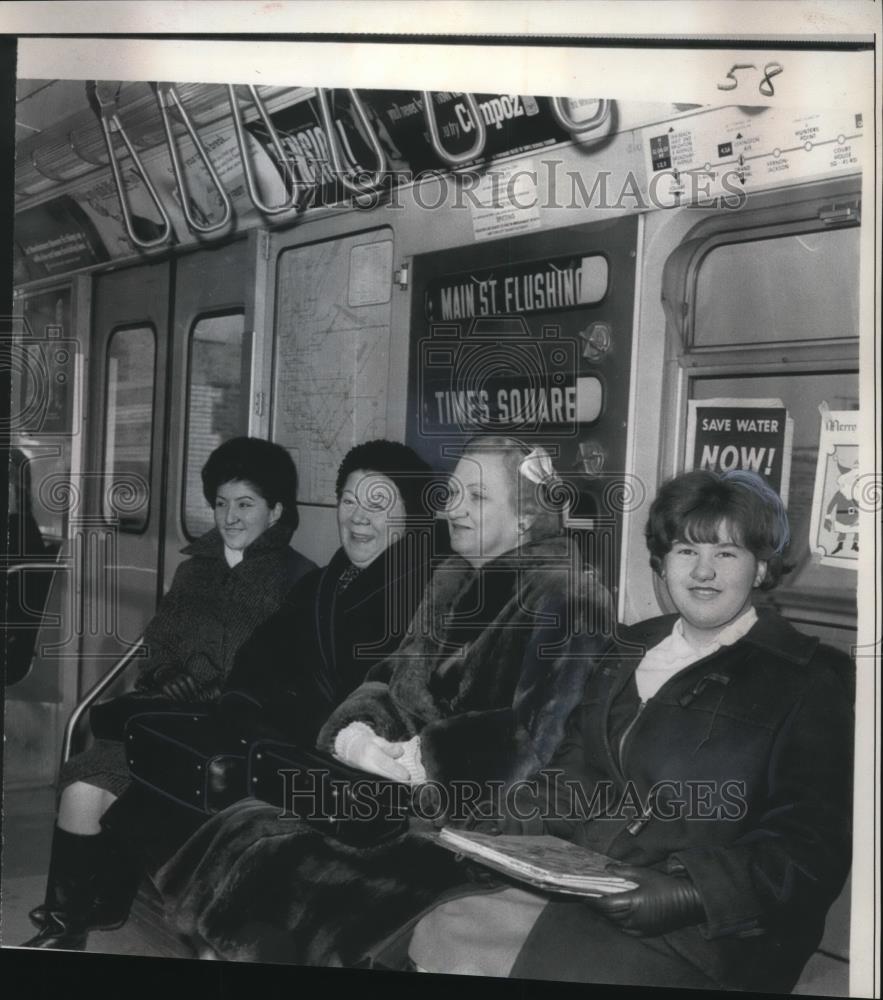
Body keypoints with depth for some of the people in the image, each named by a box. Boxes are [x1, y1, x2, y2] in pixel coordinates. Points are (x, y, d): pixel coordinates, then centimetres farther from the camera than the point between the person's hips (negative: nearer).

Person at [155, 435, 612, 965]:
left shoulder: (565, 598, -8)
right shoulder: (456, 582, 17)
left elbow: (543, 735, -17)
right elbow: (393, 677, 16)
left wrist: (428, 754, -18)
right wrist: (356, 727, -4)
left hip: (480, 817, -7)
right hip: (403, 788, 8)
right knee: (246, 830, -12)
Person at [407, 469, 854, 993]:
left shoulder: (810, 683, -2)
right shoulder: (633, 648, 17)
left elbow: (810, 852, -9)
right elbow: (575, 768, 20)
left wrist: (687, 895, -22)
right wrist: (511, 828, 1)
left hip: (702, 939, -6)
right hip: (576, 882, 6)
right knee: (441, 933, -16)